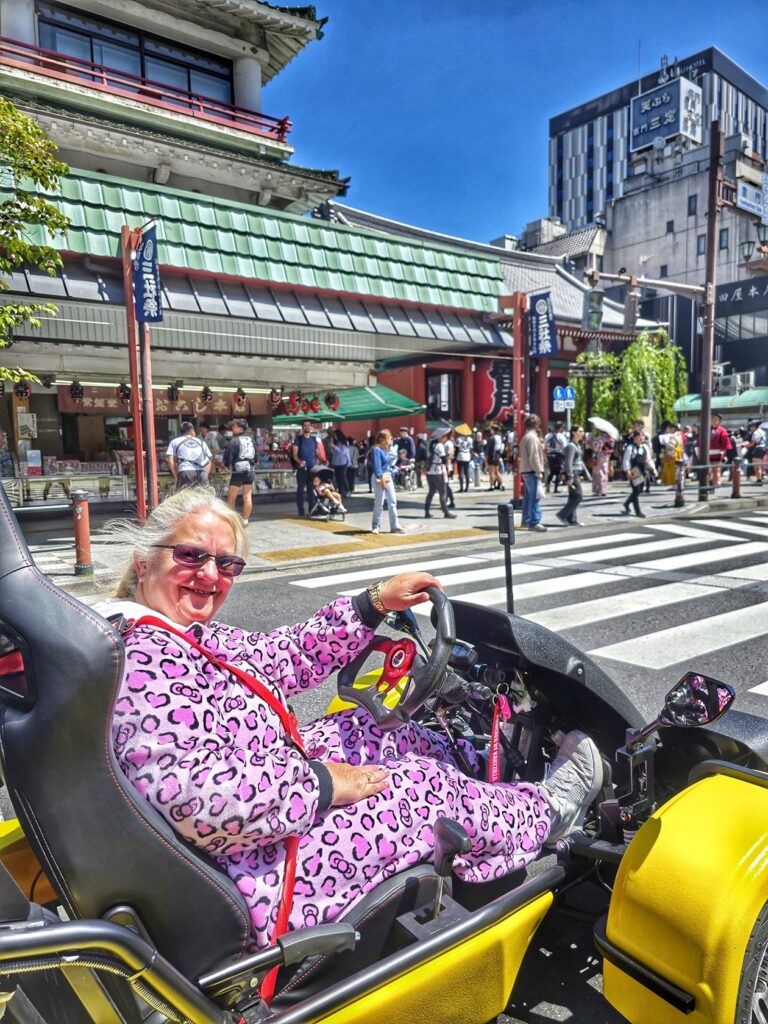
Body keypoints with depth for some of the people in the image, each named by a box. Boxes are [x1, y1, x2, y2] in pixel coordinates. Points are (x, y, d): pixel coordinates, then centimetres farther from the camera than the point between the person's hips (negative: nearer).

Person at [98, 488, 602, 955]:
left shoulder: (189, 635, 4)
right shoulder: (145, 661, -27)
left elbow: (282, 656, 6)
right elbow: (192, 798, -35)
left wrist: (373, 603, 2)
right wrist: (321, 784, -24)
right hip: (258, 874, -10)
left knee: (373, 729, 13)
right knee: (433, 788, -4)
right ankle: (550, 812, 23)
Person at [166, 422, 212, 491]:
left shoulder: (175, 441, 19)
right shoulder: (201, 442, 26)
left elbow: (170, 461, 7)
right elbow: (209, 462, 22)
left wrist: (176, 477, 7)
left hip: (185, 472, -2)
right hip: (202, 473, 2)